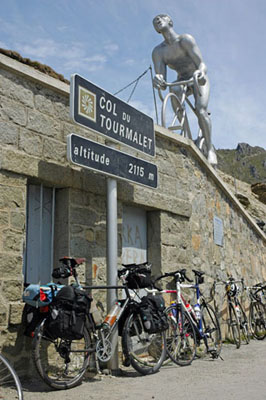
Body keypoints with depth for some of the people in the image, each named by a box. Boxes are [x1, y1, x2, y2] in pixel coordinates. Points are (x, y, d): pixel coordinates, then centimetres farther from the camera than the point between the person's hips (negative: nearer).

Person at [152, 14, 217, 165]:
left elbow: (202, 65, -31)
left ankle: (210, 149, -12)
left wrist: (200, 72, -55)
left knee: (201, 110, -26)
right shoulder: (158, 51, -12)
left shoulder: (185, 39, -23)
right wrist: (158, 81, -49)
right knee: (173, 90, -34)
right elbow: (162, 81, -23)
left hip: (199, 80, -2)